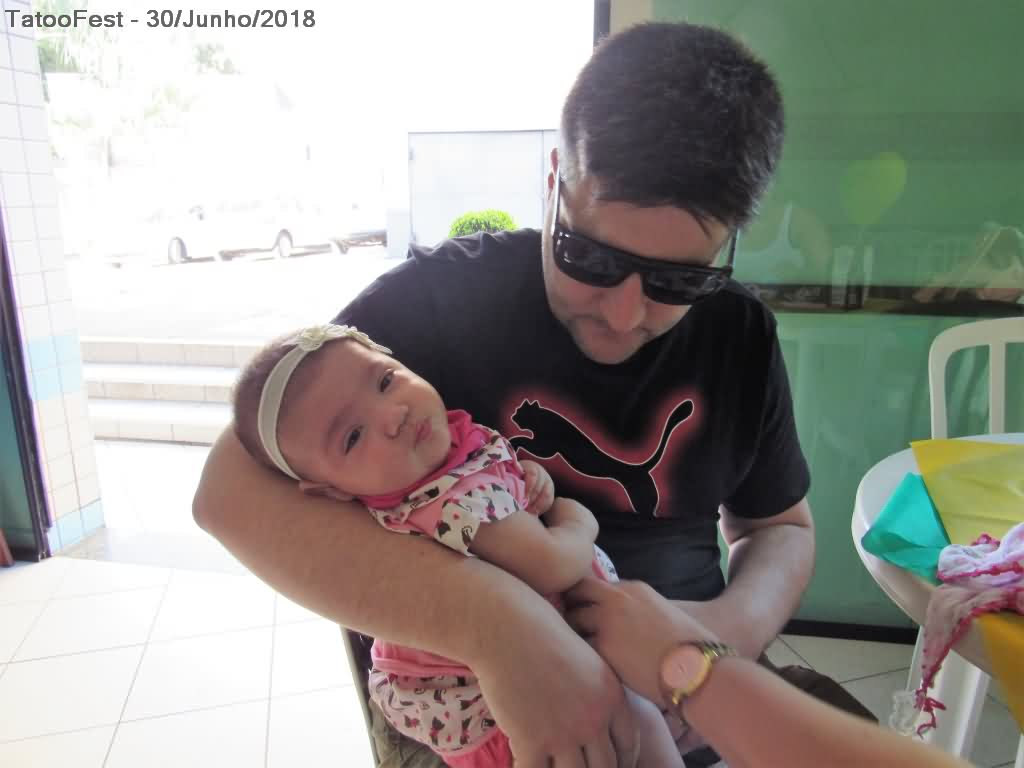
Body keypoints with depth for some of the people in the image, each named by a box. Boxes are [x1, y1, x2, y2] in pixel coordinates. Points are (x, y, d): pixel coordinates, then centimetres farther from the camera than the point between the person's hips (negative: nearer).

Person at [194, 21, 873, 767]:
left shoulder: (740, 335, -4)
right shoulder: (440, 298, -17)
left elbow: (781, 528, 8)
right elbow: (232, 490, -23)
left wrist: (742, 619, -14)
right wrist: (494, 619, -34)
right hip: (468, 696, -3)